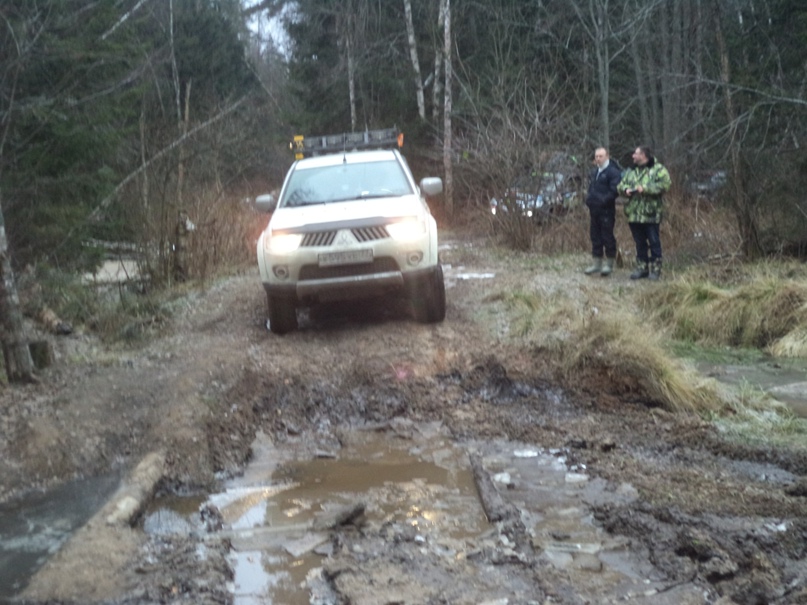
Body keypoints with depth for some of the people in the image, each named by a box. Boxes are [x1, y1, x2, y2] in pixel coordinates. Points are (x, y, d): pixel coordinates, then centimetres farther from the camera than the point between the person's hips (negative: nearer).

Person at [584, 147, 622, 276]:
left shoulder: (613, 172, -9)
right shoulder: (594, 172, 17)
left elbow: (615, 190, -16)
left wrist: (603, 200, -19)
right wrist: (589, 198, 10)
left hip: (606, 210, -8)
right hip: (594, 209, 8)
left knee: (607, 236, -2)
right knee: (595, 236, 11)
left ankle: (609, 264, 6)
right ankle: (597, 263, 19)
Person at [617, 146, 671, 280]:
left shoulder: (658, 169, -4)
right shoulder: (631, 171, 17)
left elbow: (664, 185, -16)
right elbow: (621, 185, 16)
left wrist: (645, 189, -20)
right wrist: (626, 189, -7)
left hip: (651, 214, -6)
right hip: (634, 214, 6)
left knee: (654, 242, 0)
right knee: (640, 243, 11)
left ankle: (655, 269, 7)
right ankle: (642, 268, 20)